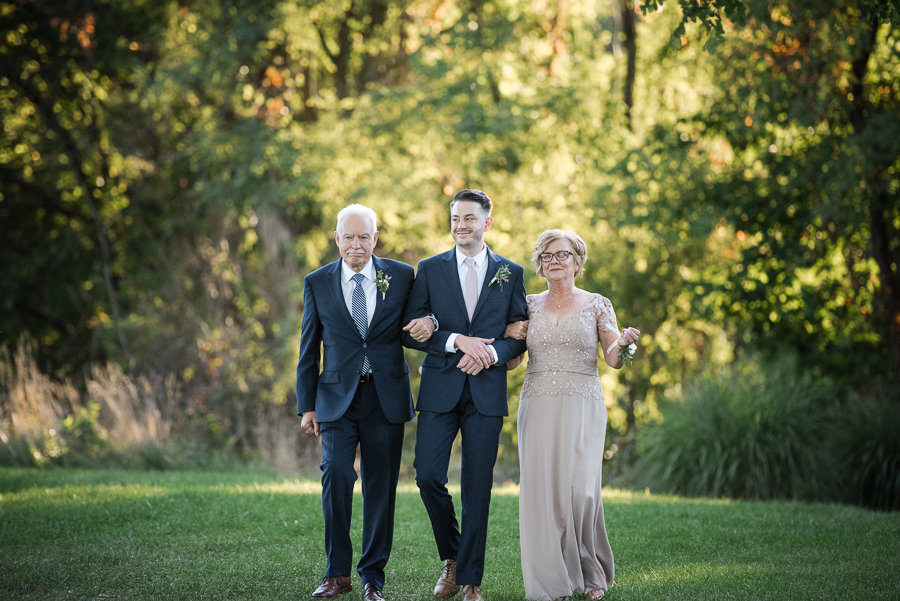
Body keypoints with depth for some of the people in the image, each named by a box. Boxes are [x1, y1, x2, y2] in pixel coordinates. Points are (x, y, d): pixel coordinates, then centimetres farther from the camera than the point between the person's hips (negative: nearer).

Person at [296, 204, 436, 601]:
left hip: (386, 396, 1)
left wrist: (428, 322, -11)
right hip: (337, 397, 0)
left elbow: (416, 322, 15)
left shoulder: (401, 277, 4)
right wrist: (307, 405, 6)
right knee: (336, 474, -15)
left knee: (381, 486, 3)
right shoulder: (317, 283, 5)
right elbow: (309, 348, 9)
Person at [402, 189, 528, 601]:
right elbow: (411, 332, 1)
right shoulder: (429, 270, 6)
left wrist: (492, 352, -12)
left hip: (487, 388, 0)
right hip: (440, 388, 0)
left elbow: (521, 333, 7)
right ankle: (451, 558, 17)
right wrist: (456, 341, -14)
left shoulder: (511, 273, 8)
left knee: (477, 486, 0)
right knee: (428, 477, -7)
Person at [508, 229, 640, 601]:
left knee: (579, 488, -10)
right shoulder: (529, 306, 12)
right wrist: (511, 337, -6)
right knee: (540, 489, -5)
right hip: (538, 408, 2)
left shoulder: (597, 305, 6)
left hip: (582, 407, -2)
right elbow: (511, 361, 14)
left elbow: (613, 360, -2)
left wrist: (622, 344, -23)